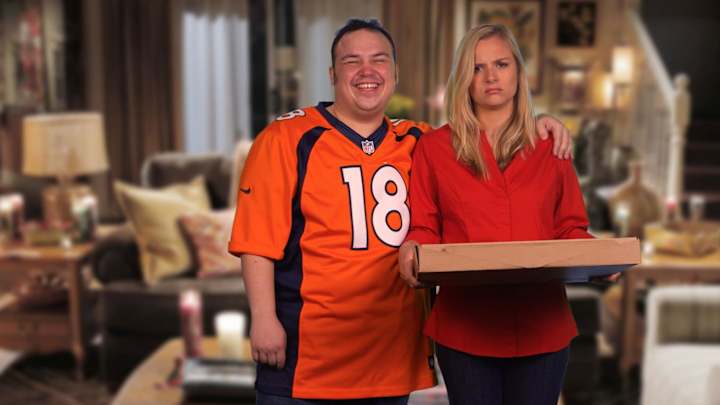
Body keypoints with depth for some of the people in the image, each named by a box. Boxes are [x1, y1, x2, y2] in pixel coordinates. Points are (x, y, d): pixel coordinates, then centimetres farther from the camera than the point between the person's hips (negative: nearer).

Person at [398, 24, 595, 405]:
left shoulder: (550, 146, 8)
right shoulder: (434, 147, 2)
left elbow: (570, 228, 10)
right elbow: (423, 228, 3)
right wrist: (411, 248, -19)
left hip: (541, 326, 2)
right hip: (465, 328, -2)